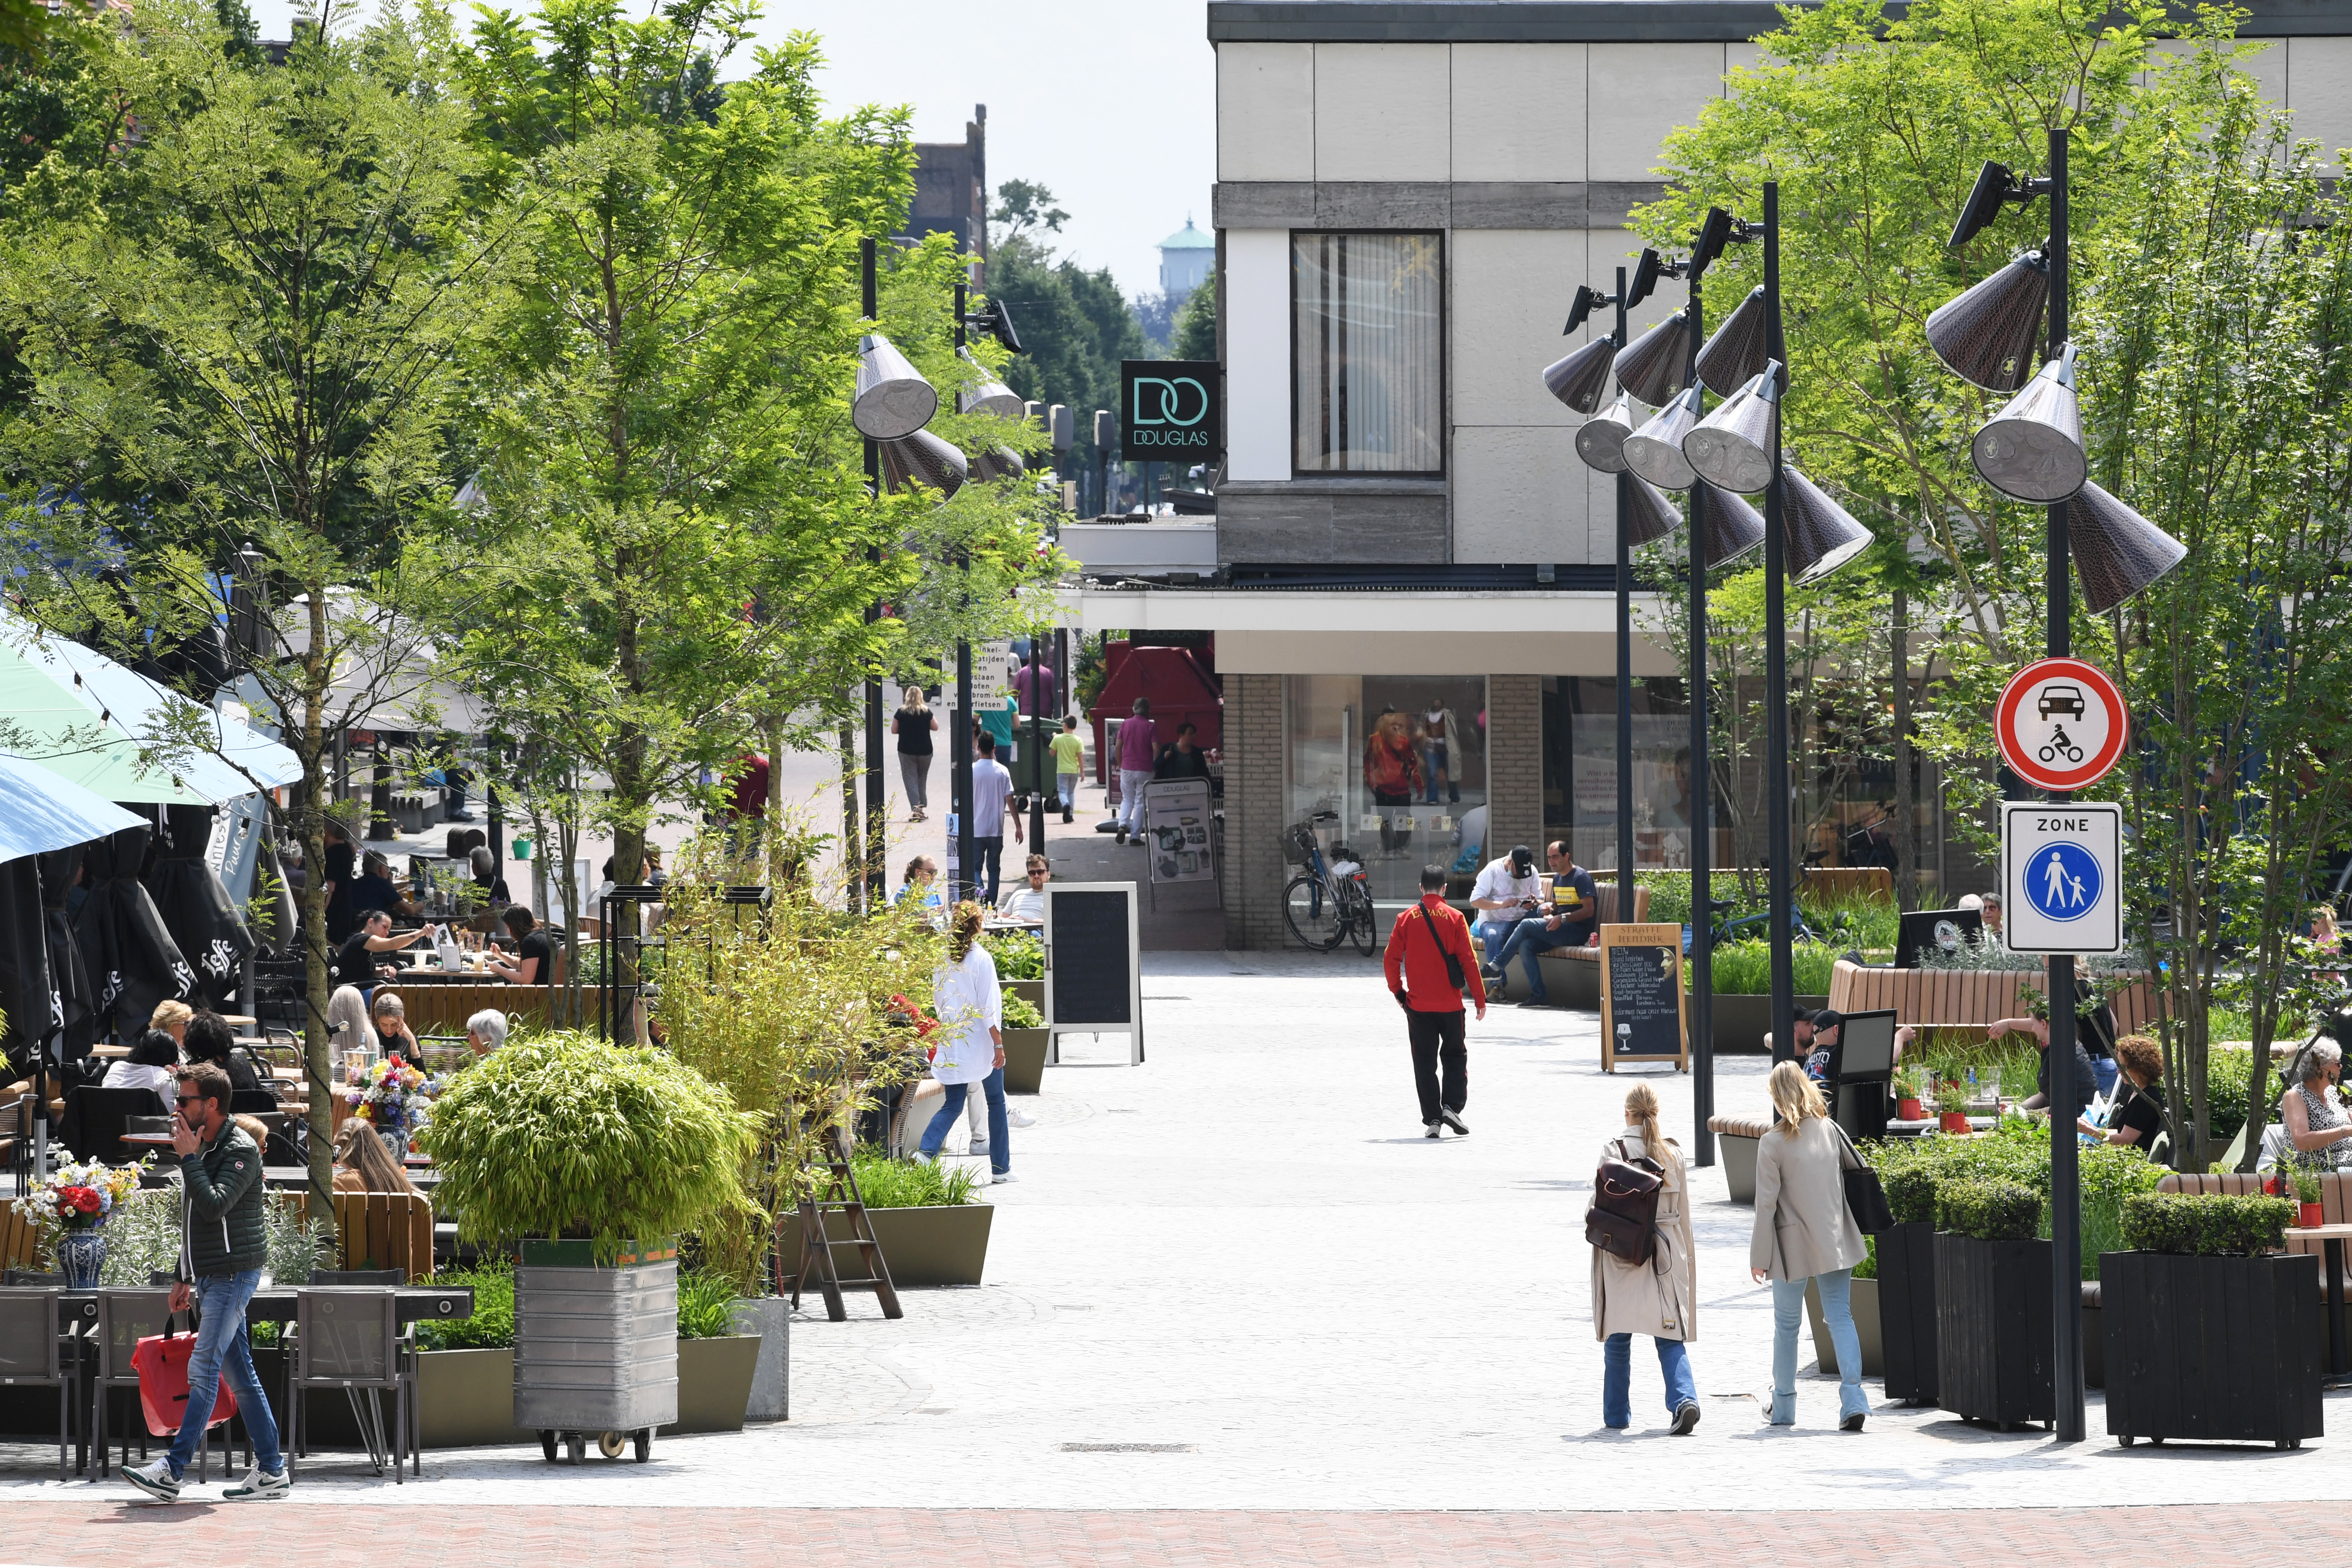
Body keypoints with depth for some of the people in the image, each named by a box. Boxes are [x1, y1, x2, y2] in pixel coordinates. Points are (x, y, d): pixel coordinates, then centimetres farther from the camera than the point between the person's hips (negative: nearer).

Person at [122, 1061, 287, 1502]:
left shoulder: (240, 1151, -13)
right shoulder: (202, 1149, 15)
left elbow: (214, 1206, -27)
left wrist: (188, 1158, -17)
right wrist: (185, 1279, 23)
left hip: (233, 1274, -10)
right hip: (209, 1277, 10)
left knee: (203, 1369, -13)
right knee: (238, 1373, 8)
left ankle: (172, 1472, -18)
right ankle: (270, 1470, 11)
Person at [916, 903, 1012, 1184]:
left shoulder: (943, 958, 0)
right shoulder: (981, 959, -13)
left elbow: (937, 1001, 10)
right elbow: (989, 1006, -14)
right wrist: (998, 1044, -10)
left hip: (952, 1043, 4)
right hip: (981, 1043, -4)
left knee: (952, 1105, 7)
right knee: (996, 1102, 12)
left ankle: (925, 1154, -15)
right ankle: (1001, 1168, 18)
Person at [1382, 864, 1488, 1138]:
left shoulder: (1406, 918, -1)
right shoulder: (1454, 918, -5)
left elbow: (1391, 959, -2)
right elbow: (1468, 960, -6)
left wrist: (1398, 992, 12)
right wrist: (1480, 999, 0)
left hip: (1418, 1003, 1)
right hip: (1450, 1003, -1)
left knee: (1424, 1062, 6)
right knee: (1455, 1056, 13)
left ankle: (1432, 1119, 2)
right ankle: (1452, 1106, -3)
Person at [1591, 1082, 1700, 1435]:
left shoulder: (1613, 1149, -8)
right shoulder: (1672, 1152, 2)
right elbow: (1683, 1210, 9)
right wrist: (1686, 1253, 18)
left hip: (1622, 1252, -2)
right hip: (1666, 1252, 2)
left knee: (1618, 1339, 9)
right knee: (1669, 1336, 3)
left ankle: (1617, 1414, 15)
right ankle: (1684, 1399, -18)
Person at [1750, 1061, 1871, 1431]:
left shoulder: (1773, 1143, -13)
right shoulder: (1829, 1130, 1)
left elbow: (1767, 1203, -12)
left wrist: (1759, 1256, -5)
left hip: (1792, 1247, -3)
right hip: (1834, 1242, 3)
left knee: (1787, 1325, 12)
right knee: (1840, 1318, 3)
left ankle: (1784, 1406, 22)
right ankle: (1853, 1399, -12)